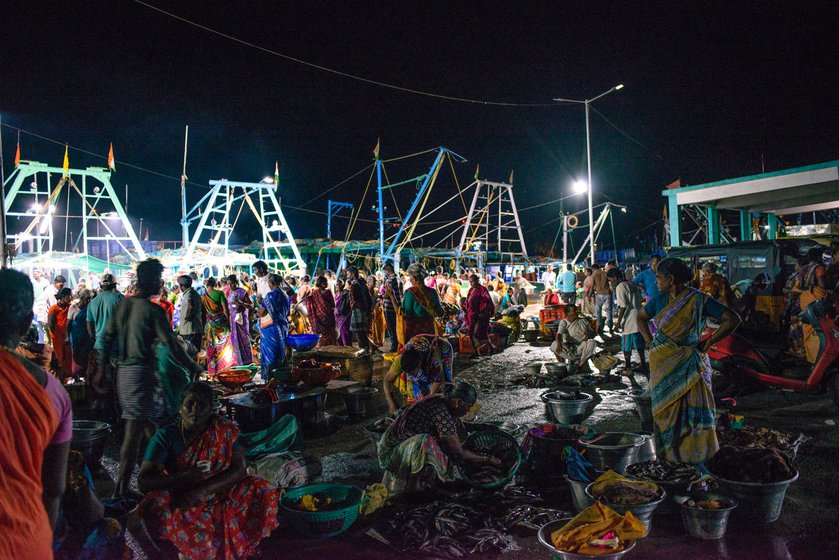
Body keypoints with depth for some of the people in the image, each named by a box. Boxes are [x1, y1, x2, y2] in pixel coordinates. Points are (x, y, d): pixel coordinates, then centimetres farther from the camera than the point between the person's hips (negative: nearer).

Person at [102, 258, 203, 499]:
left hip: (123, 371, 8)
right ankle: (122, 486, 7)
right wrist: (193, 366, -5)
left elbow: (107, 339, 11)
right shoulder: (153, 310, -13)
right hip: (143, 372, -8)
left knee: (151, 421, 18)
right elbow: (171, 345, -15)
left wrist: (102, 368, 20)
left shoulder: (122, 305, 7)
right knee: (135, 429, 0)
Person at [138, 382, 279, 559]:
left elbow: (240, 469, -12)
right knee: (154, 506, -33)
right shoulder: (165, 437, -7)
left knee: (264, 492, -20)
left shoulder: (223, 430, -4)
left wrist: (203, 491, -26)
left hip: (218, 497, 1)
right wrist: (185, 477, -32)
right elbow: (144, 481, -15)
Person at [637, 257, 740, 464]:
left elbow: (732, 319, -15)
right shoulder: (660, 299, 2)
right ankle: (668, 448, 24)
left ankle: (695, 448, 17)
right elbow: (641, 317, 19)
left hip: (690, 363, -4)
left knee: (694, 405, 3)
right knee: (666, 406, 11)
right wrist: (649, 340, 6)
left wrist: (709, 342, -13)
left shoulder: (699, 300, -12)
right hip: (663, 362, 4)